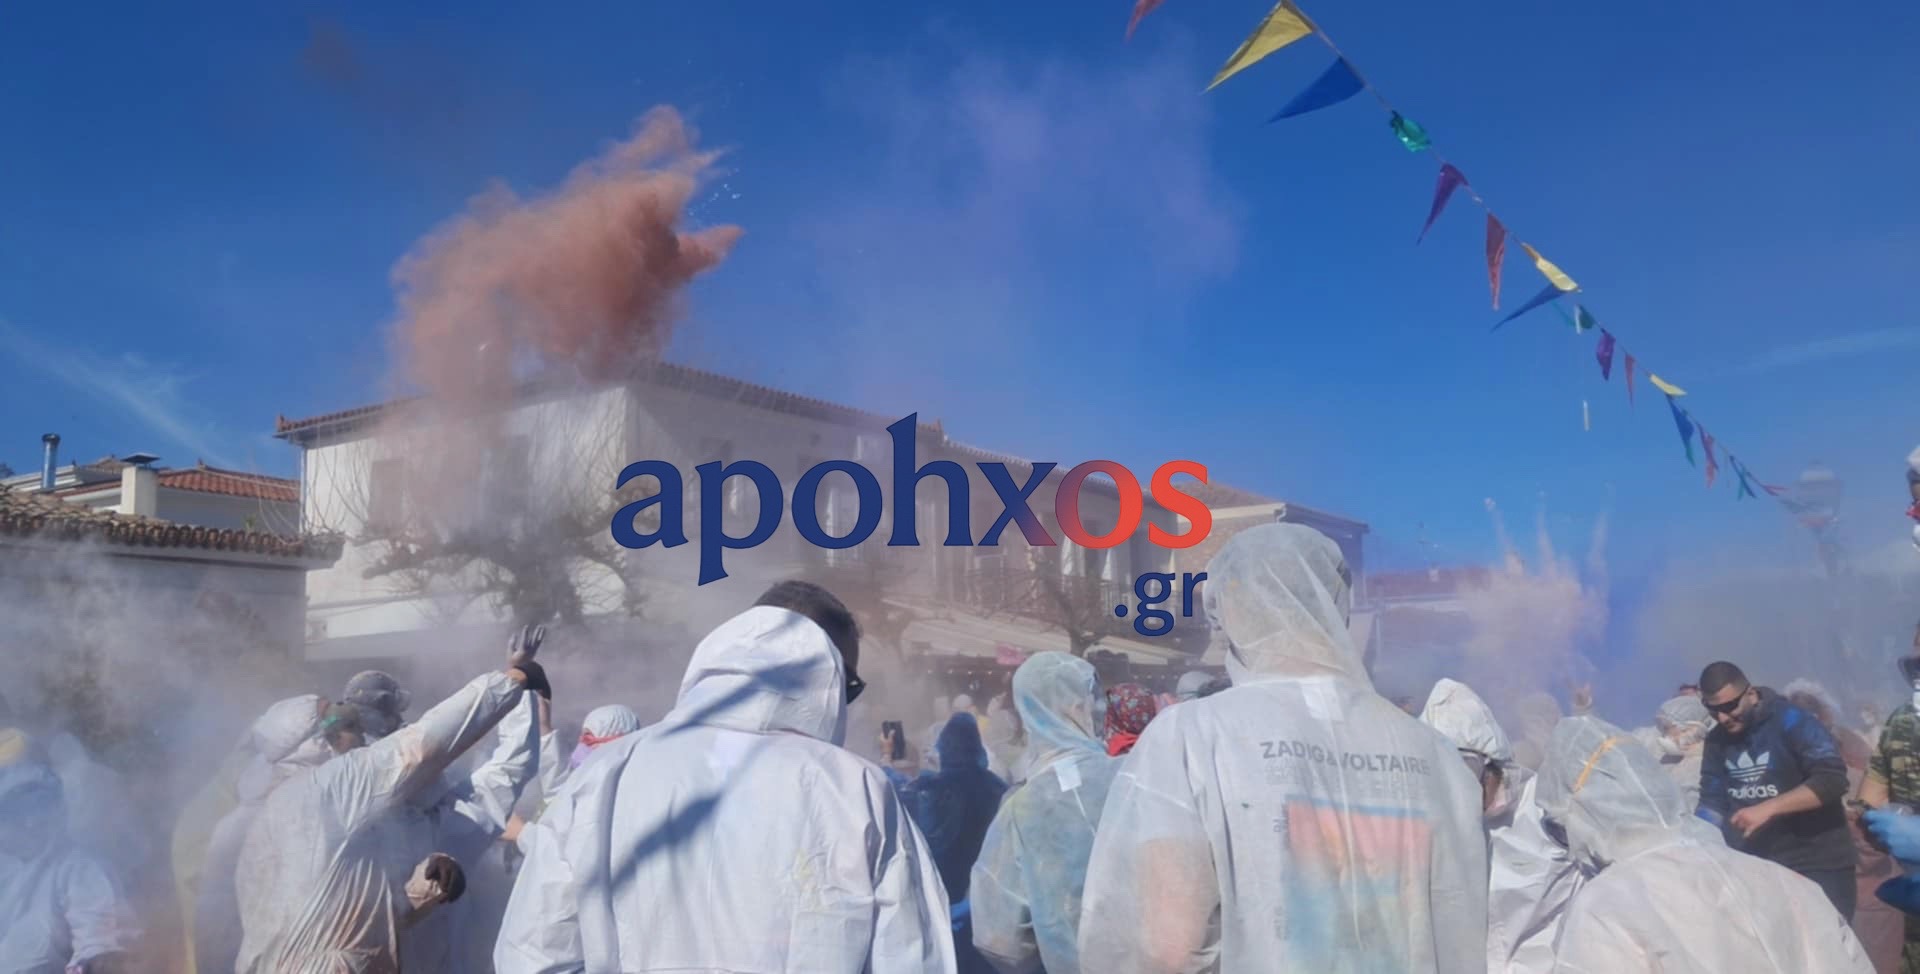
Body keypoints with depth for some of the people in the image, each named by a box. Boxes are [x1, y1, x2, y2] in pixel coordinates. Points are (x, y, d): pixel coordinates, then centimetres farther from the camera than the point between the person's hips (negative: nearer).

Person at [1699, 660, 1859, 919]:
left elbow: (1833, 779, -21)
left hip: (1818, 864, -5)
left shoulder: (1791, 720, -11)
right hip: (1756, 866, 5)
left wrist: (1768, 808, -27)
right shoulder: (1717, 740, 6)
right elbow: (1712, 801, 9)